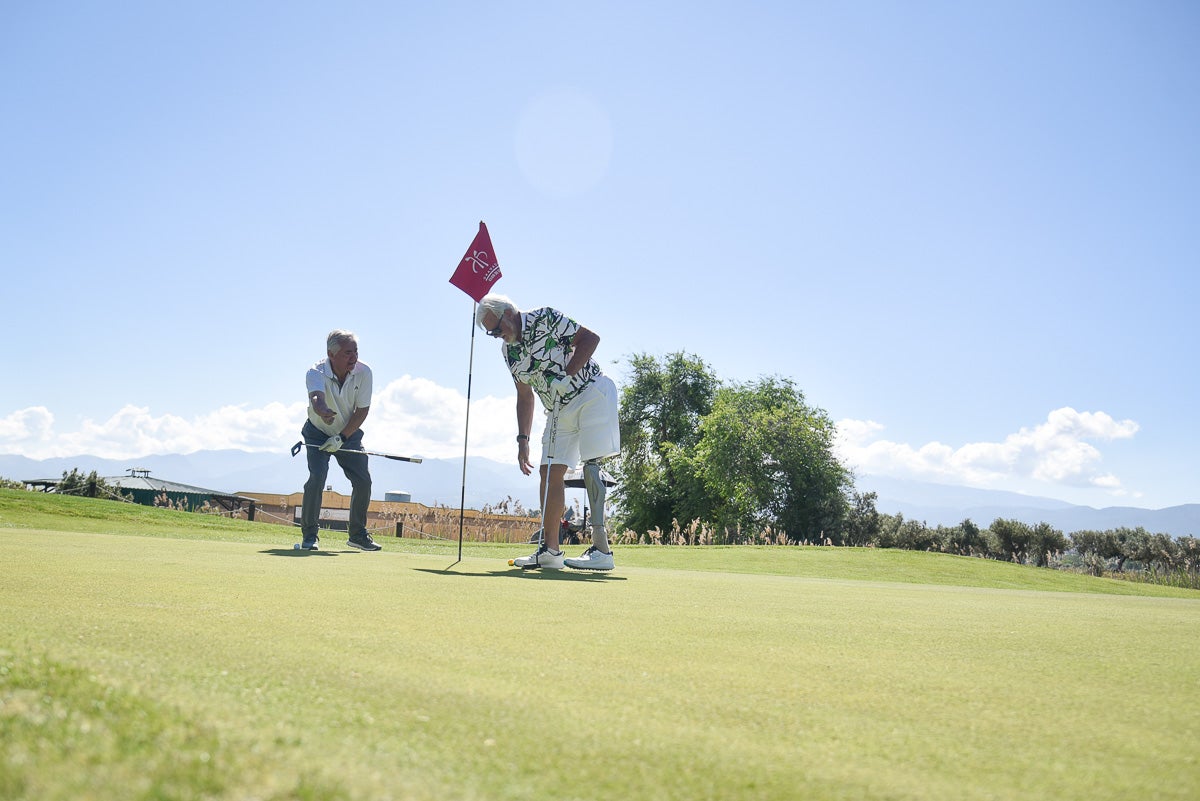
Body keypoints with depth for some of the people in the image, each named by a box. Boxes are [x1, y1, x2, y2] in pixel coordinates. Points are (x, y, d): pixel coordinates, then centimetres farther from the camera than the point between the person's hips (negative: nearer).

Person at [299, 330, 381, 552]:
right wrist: (324, 412, -72)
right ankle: (309, 535, -3)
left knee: (364, 481, -2)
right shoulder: (316, 372, -27)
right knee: (316, 479, -20)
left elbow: (362, 410, -14)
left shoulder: (363, 372, -18)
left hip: (349, 433, 3)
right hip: (318, 433, -3)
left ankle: (358, 535, 18)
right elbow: (316, 398, -49)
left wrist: (341, 437, -20)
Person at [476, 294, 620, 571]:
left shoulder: (544, 319, -11)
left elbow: (590, 337, -12)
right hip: (560, 408, 8)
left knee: (590, 463, -17)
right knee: (549, 472, 0)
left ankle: (601, 549, -21)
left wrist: (567, 375, -20)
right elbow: (525, 396, 15)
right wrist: (522, 439, 10)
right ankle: (550, 550, 5)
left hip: (592, 392, -7)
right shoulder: (507, 351, 9)